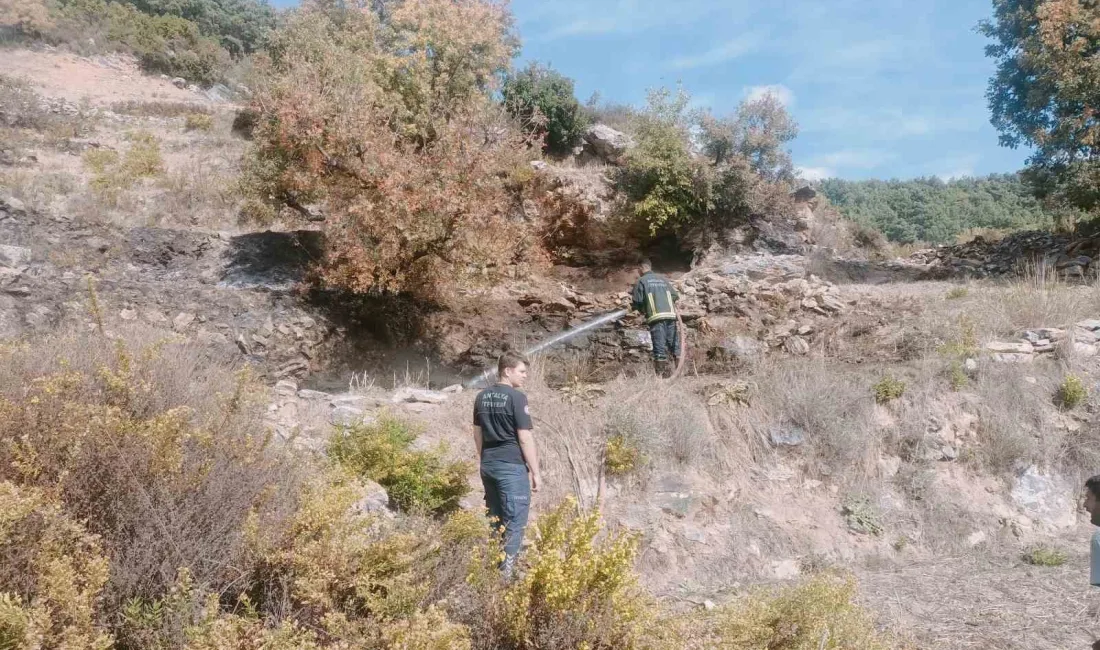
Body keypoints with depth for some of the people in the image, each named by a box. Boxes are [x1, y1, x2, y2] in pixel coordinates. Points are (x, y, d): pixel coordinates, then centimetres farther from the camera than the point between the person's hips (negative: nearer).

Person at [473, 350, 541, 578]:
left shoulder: (482, 397, 9)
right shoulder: (516, 397, -13)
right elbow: (525, 438, -14)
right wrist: (535, 471, -8)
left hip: (488, 465, 8)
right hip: (512, 466, -8)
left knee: (494, 520, 16)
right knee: (515, 523, -1)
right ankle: (505, 573, -3)